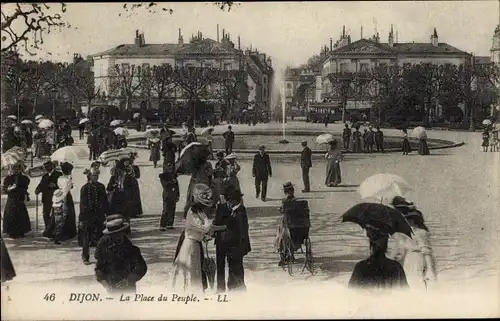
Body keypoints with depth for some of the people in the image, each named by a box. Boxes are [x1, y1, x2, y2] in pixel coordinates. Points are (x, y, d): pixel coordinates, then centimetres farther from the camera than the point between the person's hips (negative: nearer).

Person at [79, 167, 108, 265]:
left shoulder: (101, 187, 4)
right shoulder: (85, 188, -7)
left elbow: (105, 201, 10)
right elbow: (82, 204, -7)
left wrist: (107, 213, 7)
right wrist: (82, 219, -10)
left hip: (99, 215, 4)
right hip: (87, 216, -3)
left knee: (99, 237, 8)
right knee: (86, 238, 2)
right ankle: (85, 257, 13)